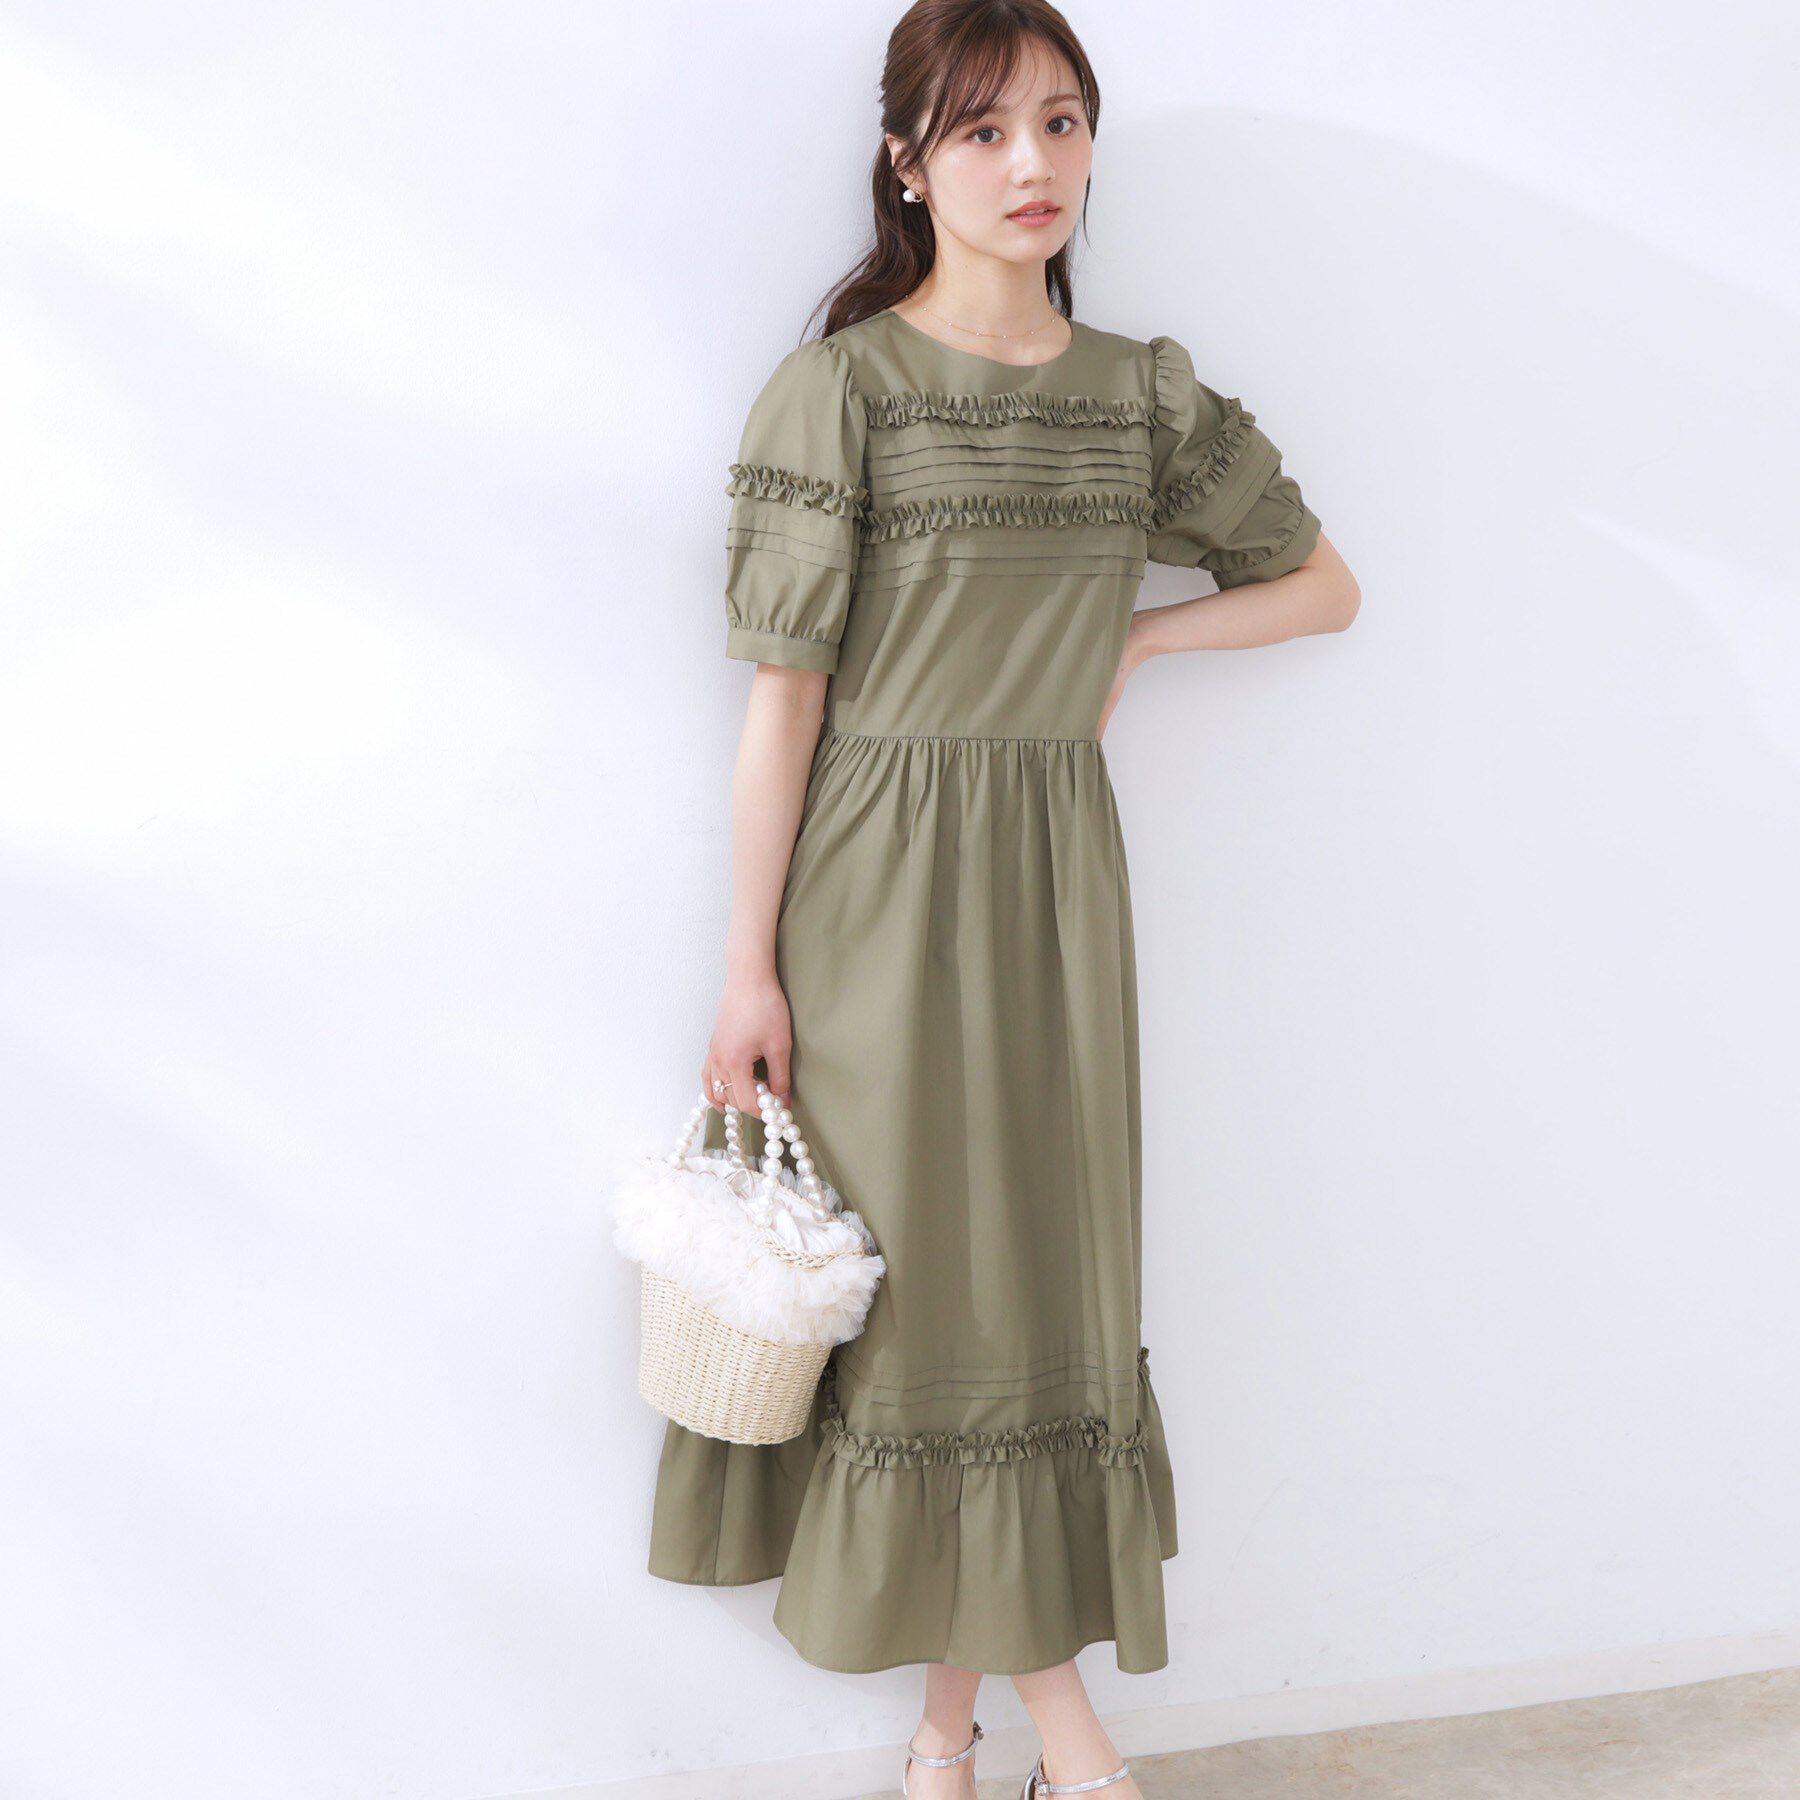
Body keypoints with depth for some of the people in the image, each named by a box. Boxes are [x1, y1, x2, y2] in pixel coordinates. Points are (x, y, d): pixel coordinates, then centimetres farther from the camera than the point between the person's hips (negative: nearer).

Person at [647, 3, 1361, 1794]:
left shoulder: (1140, 393, 5)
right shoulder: (836, 388, -7)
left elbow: (1324, 584, 15)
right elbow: (783, 693, -9)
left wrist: (1124, 642, 1)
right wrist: (748, 966, -10)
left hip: (1059, 874, 4)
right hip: (877, 879, -4)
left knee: (1045, 1260, 7)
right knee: (916, 1266, 4)